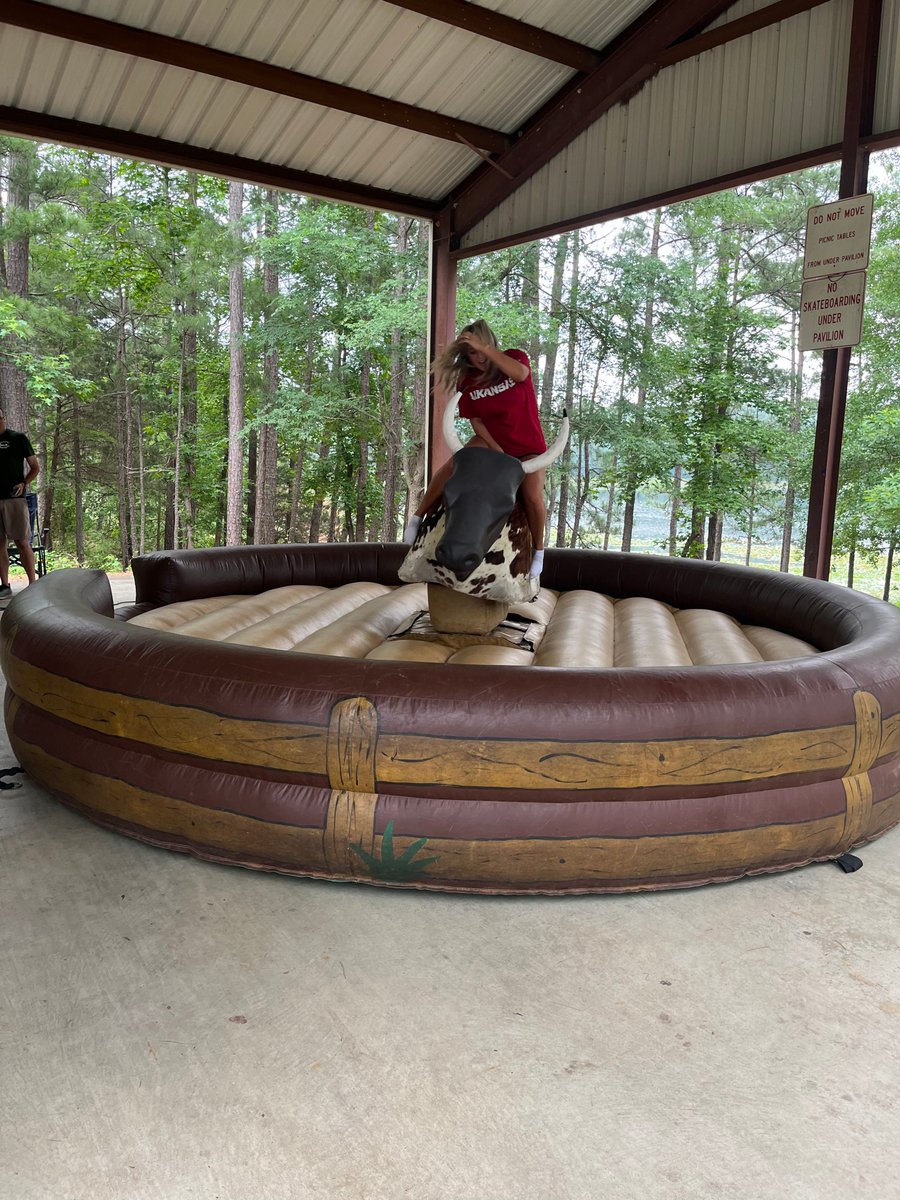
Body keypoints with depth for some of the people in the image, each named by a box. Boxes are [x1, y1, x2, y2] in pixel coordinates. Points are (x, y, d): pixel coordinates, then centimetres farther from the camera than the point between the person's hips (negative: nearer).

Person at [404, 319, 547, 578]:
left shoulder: (514, 357, -6)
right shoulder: (469, 382, 0)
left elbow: (520, 374, -30)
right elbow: (476, 421, 1)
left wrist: (485, 348, -33)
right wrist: (496, 450, -12)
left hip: (528, 446, -2)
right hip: (492, 441, 2)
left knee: (533, 496, -25)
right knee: (453, 465, -23)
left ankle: (538, 551, -4)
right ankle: (418, 516, -11)